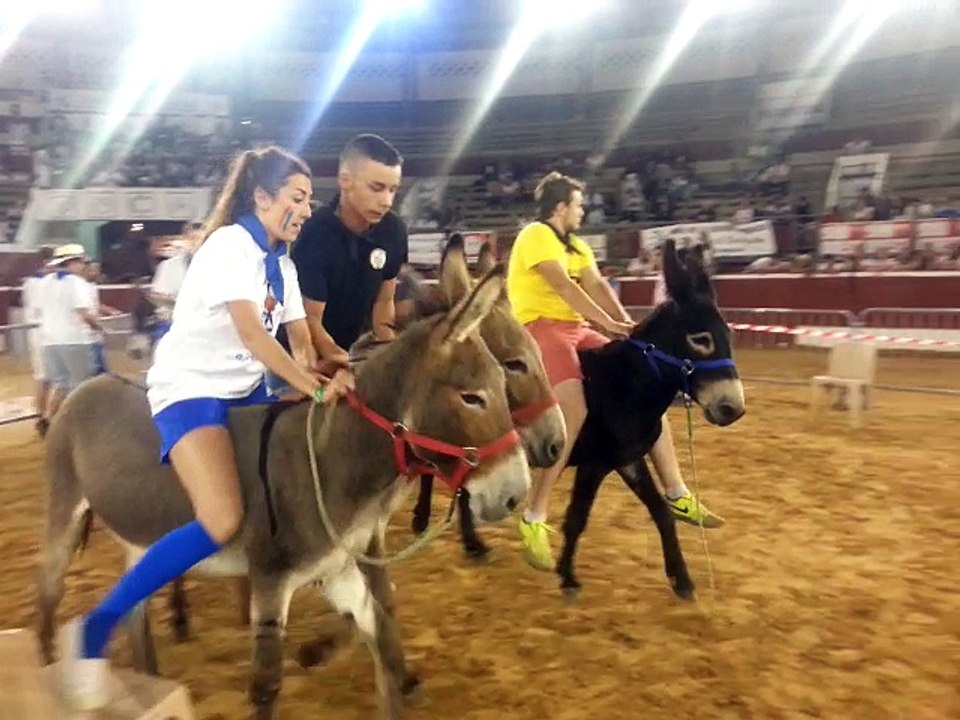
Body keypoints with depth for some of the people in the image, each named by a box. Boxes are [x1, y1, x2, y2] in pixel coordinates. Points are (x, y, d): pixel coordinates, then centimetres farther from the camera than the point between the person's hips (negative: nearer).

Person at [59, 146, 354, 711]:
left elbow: (301, 338, 3)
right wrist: (317, 388, -31)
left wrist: (339, 371, -16)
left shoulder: (281, 262, 10)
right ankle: (95, 630, -14)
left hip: (246, 390, 9)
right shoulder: (229, 245, -16)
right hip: (190, 389, -9)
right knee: (223, 524, -27)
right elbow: (251, 334, -27)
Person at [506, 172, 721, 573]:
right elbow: (564, 287, -19)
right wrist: (609, 323, -24)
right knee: (574, 409, -30)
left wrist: (628, 325, -8)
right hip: (540, 328, -9)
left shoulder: (575, 245, 21)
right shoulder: (536, 235, -7)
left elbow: (598, 286, 8)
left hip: (575, 329, 9)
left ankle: (675, 494, 10)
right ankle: (534, 519, -22)